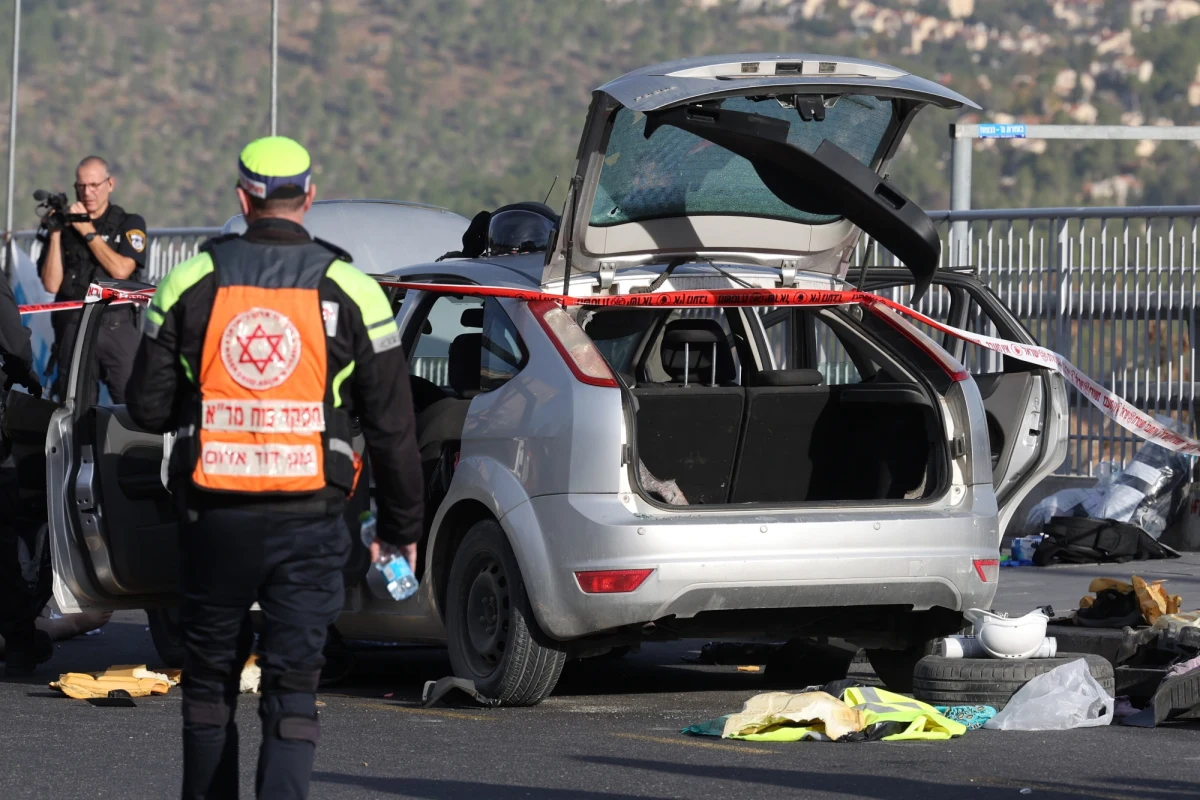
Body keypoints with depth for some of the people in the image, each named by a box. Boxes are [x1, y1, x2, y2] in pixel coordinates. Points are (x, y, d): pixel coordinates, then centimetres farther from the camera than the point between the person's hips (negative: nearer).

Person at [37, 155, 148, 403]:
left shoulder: (129, 224, 7)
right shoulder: (64, 226, 10)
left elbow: (120, 270, -9)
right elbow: (51, 285, 1)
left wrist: (88, 231, -7)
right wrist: (55, 234, -6)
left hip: (118, 327, -2)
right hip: (74, 327, 2)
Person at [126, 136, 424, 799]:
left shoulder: (190, 285, -1)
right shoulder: (349, 292, -2)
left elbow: (148, 408, 2)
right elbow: (392, 427, 0)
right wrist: (400, 527, 10)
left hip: (214, 517, 1)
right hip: (309, 521, -1)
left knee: (209, 679, 15)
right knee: (292, 687, 0)